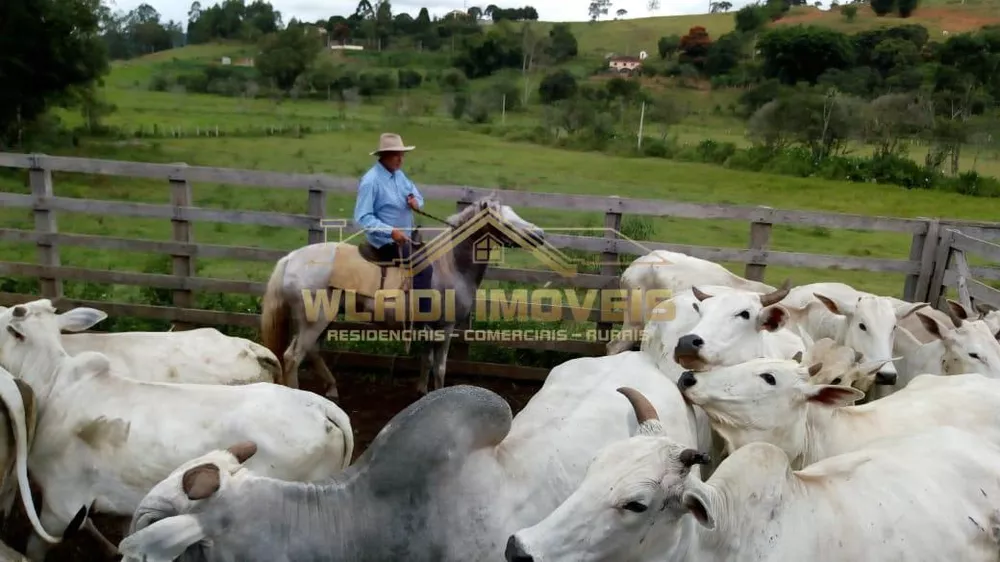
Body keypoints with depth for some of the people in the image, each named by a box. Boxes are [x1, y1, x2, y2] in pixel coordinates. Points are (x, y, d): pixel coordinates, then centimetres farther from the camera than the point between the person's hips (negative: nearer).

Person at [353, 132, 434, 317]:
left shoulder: (399, 175, 7)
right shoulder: (370, 181, -19)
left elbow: (417, 196, 17)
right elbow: (362, 218, -23)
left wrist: (416, 201, -9)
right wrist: (391, 232, -32)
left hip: (407, 238, 9)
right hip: (386, 242, -9)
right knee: (423, 268, -20)